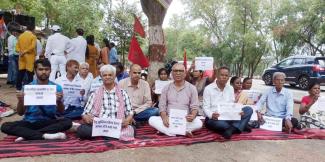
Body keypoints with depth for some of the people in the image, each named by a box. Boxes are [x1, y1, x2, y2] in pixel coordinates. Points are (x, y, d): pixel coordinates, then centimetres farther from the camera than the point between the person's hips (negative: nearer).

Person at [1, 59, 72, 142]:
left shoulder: (56, 87, -2)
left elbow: (61, 111, -5)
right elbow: (20, 113, 0)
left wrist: (59, 101, -26)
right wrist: (20, 101, -20)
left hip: (49, 122, -1)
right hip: (30, 122, 1)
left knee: (67, 122, -29)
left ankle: (27, 135, -26)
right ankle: (44, 135, -31)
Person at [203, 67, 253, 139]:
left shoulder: (230, 89, 12)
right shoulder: (208, 88, -3)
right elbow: (206, 107, -8)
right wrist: (211, 115, -31)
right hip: (214, 118, -5)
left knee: (248, 109, -13)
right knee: (217, 123, -41)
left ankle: (231, 129, -29)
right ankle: (239, 127, -19)